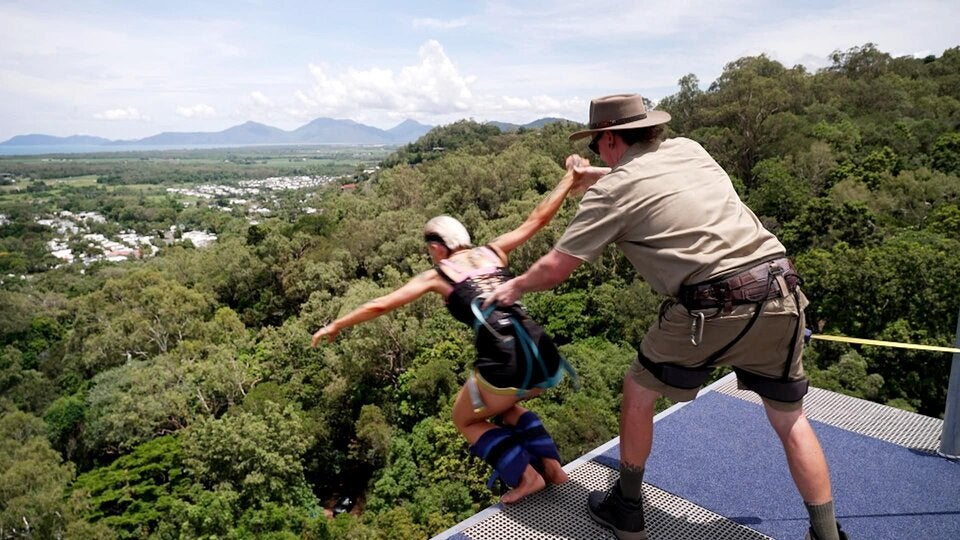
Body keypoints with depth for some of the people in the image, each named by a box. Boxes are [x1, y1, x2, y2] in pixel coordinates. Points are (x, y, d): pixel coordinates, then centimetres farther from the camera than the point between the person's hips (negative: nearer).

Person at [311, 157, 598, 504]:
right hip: (545, 358, 6)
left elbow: (378, 306, 15)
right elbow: (537, 219, 22)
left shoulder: (437, 276, 9)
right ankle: (550, 464, 24)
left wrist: (334, 326, 28)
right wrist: (570, 179, 33)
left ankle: (526, 476, 12)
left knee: (466, 420, 26)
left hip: (505, 365, -5)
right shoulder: (494, 252, 18)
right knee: (502, 405, 37)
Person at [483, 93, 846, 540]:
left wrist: (515, 286, 23)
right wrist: (585, 176, 54)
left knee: (639, 389, 17)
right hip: (780, 293, 6)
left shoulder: (612, 190, -1)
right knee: (790, 420, 21)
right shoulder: (688, 149, 17)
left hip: (715, 309, -6)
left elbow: (554, 269, 2)